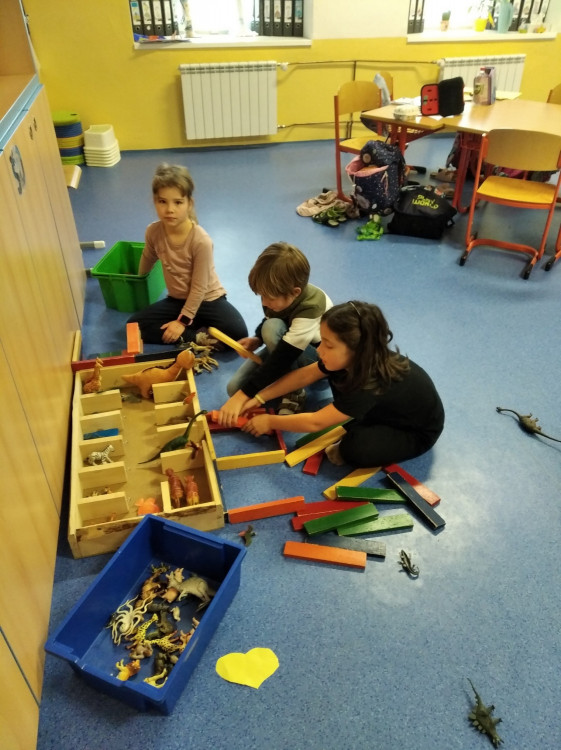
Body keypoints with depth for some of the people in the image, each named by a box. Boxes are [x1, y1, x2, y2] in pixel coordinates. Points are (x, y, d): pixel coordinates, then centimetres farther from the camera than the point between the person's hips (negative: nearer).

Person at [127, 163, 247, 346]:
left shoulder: (201, 240, -26)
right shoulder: (153, 231, -13)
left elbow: (199, 288, -20)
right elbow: (148, 258, 11)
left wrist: (183, 321, -18)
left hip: (207, 299, -4)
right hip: (177, 299, 5)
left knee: (238, 333, -30)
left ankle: (187, 335, -11)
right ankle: (196, 337, -15)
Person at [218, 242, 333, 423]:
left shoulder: (310, 310, -37)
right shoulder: (281, 295, -17)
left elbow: (281, 360, -39)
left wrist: (242, 396, -39)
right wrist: (256, 340, -15)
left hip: (322, 359, -5)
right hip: (288, 346, 6)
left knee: (273, 328, -37)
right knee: (234, 387, -16)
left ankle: (294, 392, -19)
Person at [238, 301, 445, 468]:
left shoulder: (372, 384, -39)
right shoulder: (357, 359, -19)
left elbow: (315, 423, -32)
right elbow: (304, 375, -9)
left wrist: (270, 421, -20)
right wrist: (258, 398, -11)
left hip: (417, 432, -8)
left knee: (354, 449, -34)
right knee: (332, 371, -5)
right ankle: (364, 427, 4)